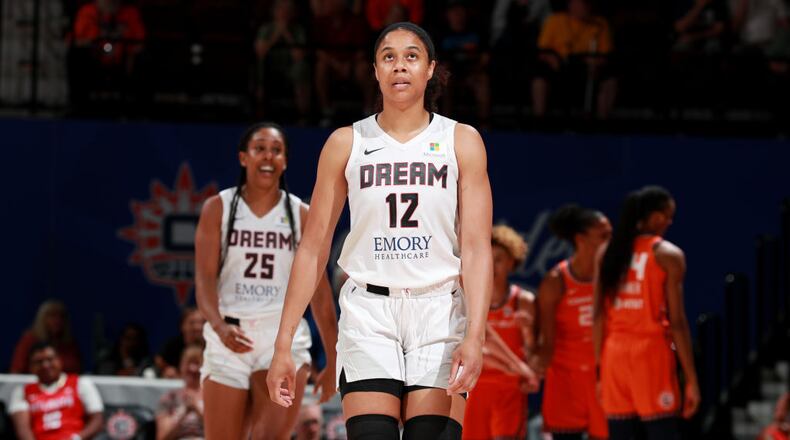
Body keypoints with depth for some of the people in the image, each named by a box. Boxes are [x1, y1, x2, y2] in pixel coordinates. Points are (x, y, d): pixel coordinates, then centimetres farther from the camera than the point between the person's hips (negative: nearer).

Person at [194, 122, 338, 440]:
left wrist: (333, 362, 6)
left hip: (284, 340, 0)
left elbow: (320, 292, 8)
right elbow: (205, 278, -5)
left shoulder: (302, 216, 7)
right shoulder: (218, 209, 5)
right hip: (230, 339, 0)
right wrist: (219, 326, -24)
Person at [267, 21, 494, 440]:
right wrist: (283, 343, 2)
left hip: (439, 314, 0)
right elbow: (313, 248, 7)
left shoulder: (461, 141, 4)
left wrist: (474, 336, -16)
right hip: (369, 311, 0)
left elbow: (476, 248, -2)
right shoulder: (346, 143, 6)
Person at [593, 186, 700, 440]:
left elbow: (598, 317, 7)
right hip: (652, 352, -5)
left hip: (615, 352, 5)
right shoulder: (668, 255, -4)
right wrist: (691, 380, -6)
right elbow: (677, 321, -8)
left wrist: (599, 370, 11)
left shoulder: (608, 254, 10)